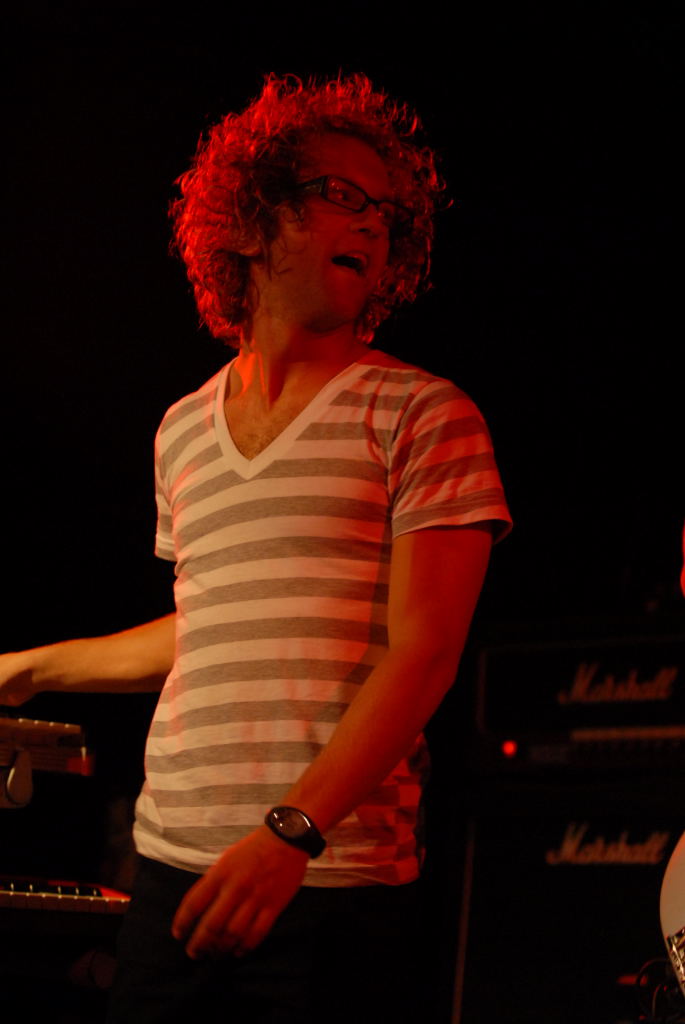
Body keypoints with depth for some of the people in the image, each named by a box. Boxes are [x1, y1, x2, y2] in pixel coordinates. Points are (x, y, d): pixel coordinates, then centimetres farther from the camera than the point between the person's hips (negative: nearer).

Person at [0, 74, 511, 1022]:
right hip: (173, 872, 4)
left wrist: (292, 833, -19)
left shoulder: (424, 416, -1)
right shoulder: (182, 430, 15)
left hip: (336, 881, -4)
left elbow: (423, 653, -9)